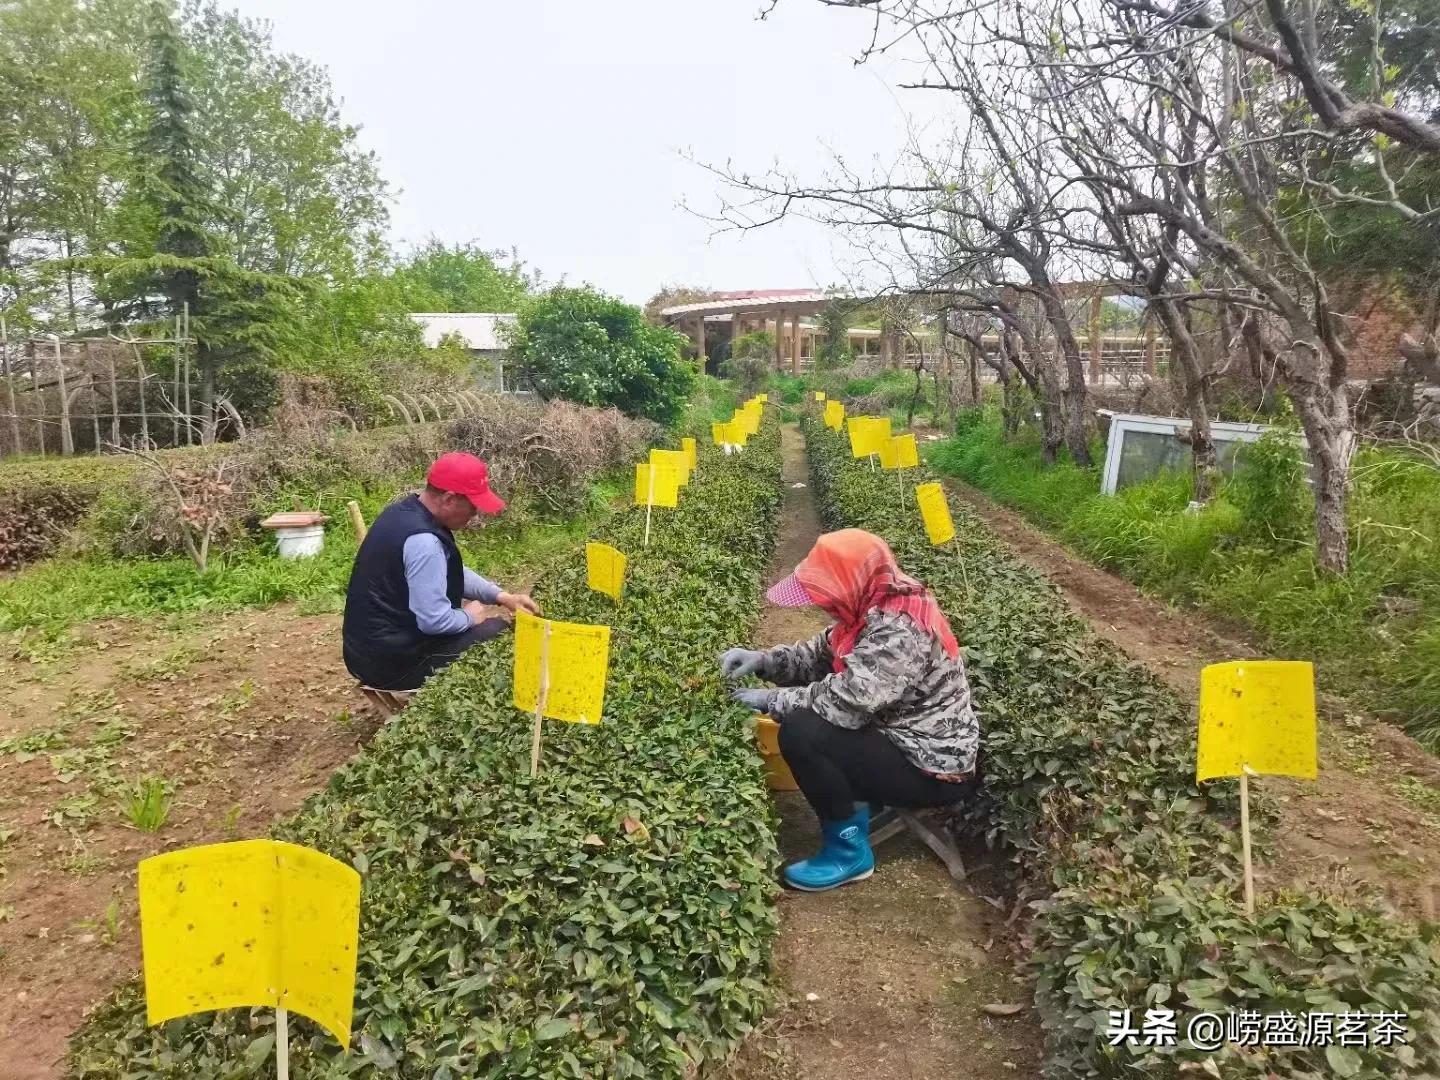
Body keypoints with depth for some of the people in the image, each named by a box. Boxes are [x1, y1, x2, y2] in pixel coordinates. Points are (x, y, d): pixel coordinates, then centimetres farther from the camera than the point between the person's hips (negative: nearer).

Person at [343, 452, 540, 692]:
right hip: (392, 662, -9)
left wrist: (501, 596, 6)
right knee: (499, 631, 0)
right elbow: (434, 621, -28)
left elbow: (450, 572, 15)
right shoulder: (423, 541, -28)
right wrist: (469, 617, -7)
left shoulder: (404, 511, 4)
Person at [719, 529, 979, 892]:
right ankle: (858, 797, 14)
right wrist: (764, 660, -7)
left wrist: (772, 700, -18)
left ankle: (850, 850, -6)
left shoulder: (899, 629, -28)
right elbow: (819, 655, 10)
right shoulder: (873, 608, 1)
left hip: (933, 770, -10)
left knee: (800, 733, -24)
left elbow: (848, 702, -32)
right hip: (902, 738, 10)